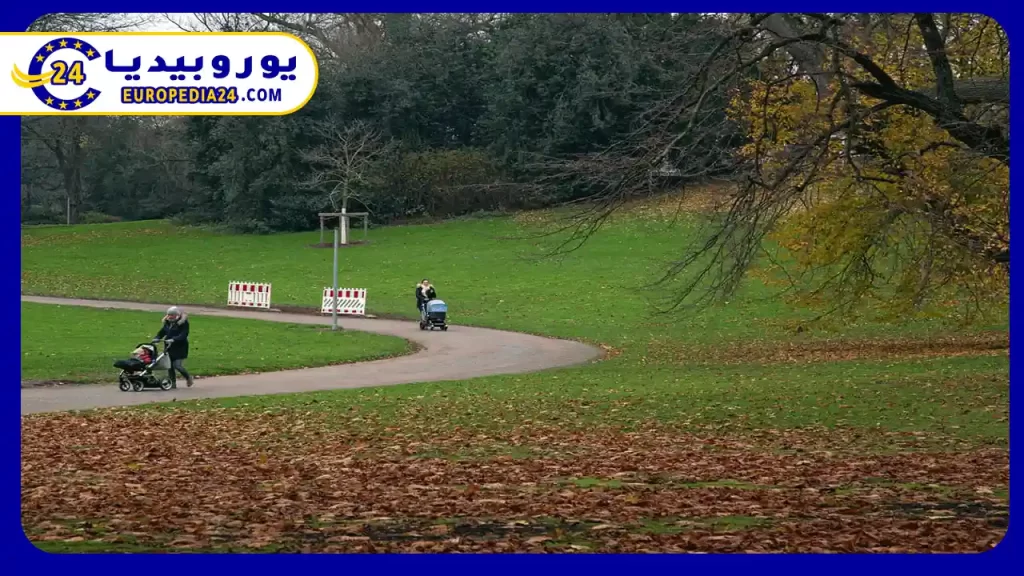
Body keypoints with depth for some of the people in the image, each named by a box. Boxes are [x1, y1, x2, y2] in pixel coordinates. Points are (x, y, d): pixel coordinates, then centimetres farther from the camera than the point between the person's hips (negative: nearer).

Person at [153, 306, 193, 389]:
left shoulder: (183, 323, -9)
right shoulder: (167, 323, 13)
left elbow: (183, 335, -20)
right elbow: (162, 332, 11)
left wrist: (173, 339, -34)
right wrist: (156, 338, -9)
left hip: (180, 348, -6)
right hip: (169, 347, 6)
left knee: (177, 365, -11)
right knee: (170, 366, 4)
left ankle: (188, 377, 14)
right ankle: (172, 383, 14)